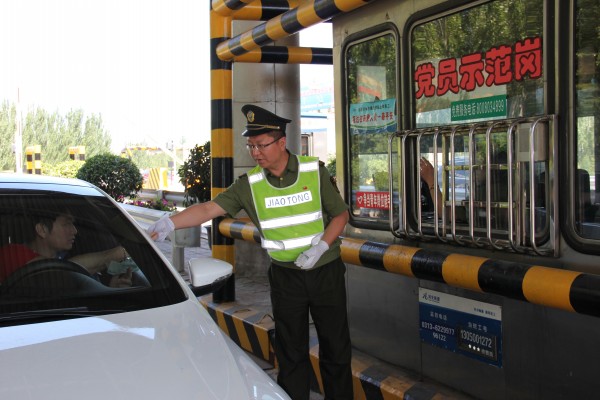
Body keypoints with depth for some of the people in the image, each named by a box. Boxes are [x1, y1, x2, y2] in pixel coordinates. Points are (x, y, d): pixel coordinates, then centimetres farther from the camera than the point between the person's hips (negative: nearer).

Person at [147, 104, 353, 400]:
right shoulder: (249, 185, -5)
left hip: (326, 272, -1)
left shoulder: (315, 171, -7)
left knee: (336, 348, 8)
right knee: (291, 353, 8)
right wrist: (170, 222, -28)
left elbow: (340, 214, -2)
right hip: (285, 276, 1)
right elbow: (210, 208, -14)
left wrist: (320, 247, -17)